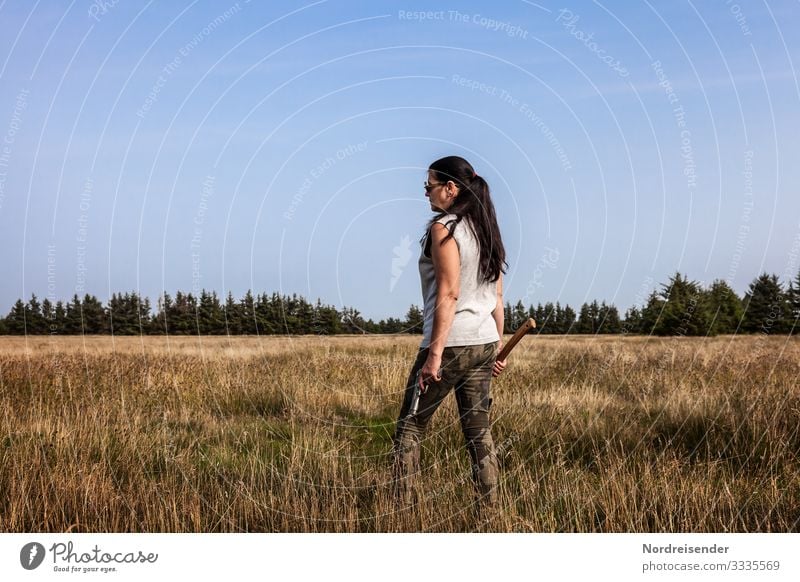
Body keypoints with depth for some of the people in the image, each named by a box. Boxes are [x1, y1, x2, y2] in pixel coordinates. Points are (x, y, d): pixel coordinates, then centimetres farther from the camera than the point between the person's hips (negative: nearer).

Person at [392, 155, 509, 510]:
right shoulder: (486, 229, 12)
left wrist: (434, 355, -19)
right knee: (478, 431, 12)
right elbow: (497, 297, 14)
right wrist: (499, 347, 19)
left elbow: (448, 296, -18)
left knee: (409, 426, 4)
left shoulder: (444, 229, -11)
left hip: (451, 344, -8)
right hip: (485, 343, 8)